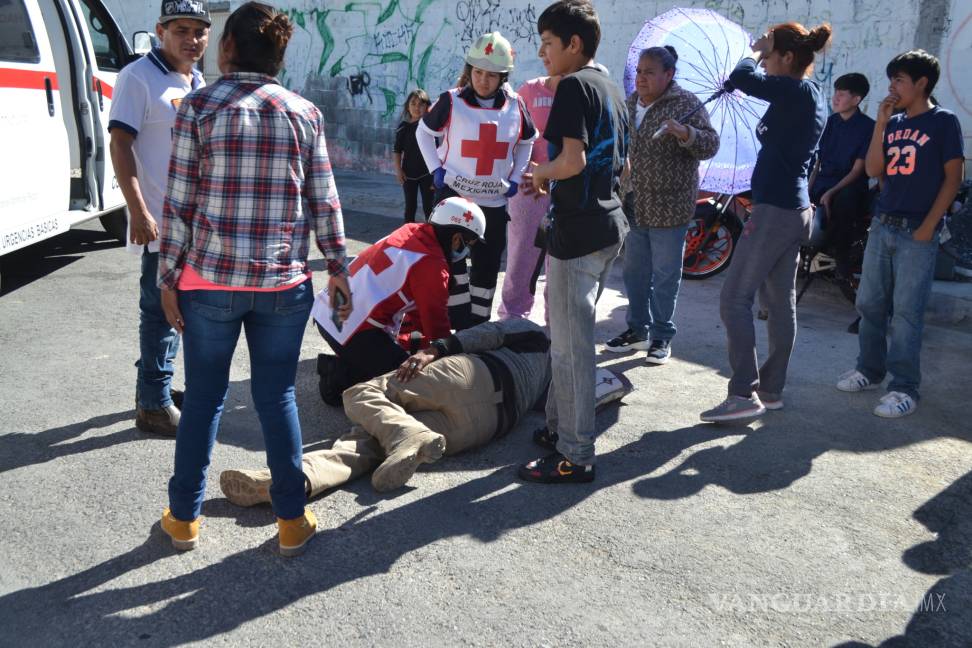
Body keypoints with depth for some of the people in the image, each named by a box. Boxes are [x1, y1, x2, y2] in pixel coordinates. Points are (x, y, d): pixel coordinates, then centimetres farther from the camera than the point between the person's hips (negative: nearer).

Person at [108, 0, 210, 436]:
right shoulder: (139, 77, -11)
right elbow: (120, 145, -15)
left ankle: (156, 388, 30)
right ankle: (154, 405, 8)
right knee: (161, 310, -3)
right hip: (160, 219, -8)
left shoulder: (198, 83, 13)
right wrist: (138, 212, -21)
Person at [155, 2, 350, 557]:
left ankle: (185, 517, 27)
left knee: (203, 398, 13)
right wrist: (338, 268, 13)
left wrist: (169, 278, 4)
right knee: (278, 397, 12)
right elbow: (324, 203, 2)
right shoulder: (305, 113, 1)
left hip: (211, 280, -1)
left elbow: (180, 203, -5)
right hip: (285, 283, 1)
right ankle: (292, 521, 19)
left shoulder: (199, 108, -4)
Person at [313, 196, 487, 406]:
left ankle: (339, 367, 12)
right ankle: (342, 379, -6)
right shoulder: (431, 264, -17)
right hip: (353, 330, -10)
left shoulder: (412, 232, 10)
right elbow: (436, 322, -10)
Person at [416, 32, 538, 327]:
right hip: (453, 194, -3)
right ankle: (458, 322, 8)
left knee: (487, 264, 10)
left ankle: (478, 324, 23)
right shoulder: (452, 101, -9)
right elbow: (424, 132, 5)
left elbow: (526, 142, 16)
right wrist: (436, 169, -4)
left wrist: (515, 178, 6)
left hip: (494, 200, 3)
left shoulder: (515, 106, -1)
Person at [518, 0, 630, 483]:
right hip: (608, 224, 10)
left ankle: (575, 457, 5)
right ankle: (559, 426, 31)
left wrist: (542, 174, -3)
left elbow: (572, 159, -23)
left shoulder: (574, 85, -12)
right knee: (570, 335, 19)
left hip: (577, 231, -10)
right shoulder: (612, 90, 17)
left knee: (570, 344, -3)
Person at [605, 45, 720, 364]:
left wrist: (685, 133, -31)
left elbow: (710, 145, -13)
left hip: (668, 208, -6)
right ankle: (637, 329, 28)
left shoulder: (686, 104, -8)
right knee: (634, 272, 14)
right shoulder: (631, 103, 10)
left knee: (665, 277, 3)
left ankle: (662, 336, 15)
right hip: (632, 206, 6)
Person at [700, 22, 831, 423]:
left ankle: (744, 394, -8)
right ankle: (771, 390, 17)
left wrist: (756, 52, -1)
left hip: (776, 210, -10)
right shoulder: (808, 97, 15)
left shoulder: (797, 91, -13)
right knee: (779, 303, 11)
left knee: (734, 299, -8)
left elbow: (741, 78, -22)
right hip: (794, 209, 10)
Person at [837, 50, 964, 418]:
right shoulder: (894, 123, 13)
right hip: (882, 226, 6)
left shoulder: (943, 122, -2)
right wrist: (881, 123, -2)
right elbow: (874, 171, 4)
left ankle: (904, 388, 0)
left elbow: (953, 178, -6)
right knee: (869, 304, 10)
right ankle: (870, 371, 24)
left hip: (917, 232, -6)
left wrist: (929, 226, -12)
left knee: (906, 312, -6)